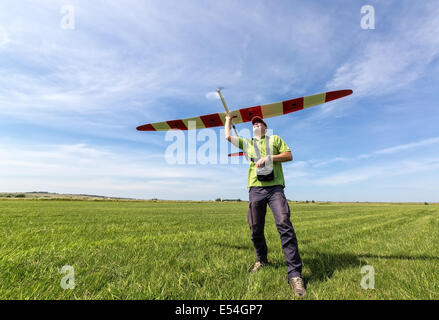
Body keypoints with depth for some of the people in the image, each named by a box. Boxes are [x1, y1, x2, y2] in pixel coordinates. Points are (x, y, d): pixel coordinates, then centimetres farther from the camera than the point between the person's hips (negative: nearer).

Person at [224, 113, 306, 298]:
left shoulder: (275, 139, 19)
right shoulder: (247, 143, 26)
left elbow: (289, 156, 8)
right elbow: (227, 136, 28)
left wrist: (269, 158, -6)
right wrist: (228, 119, 41)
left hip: (275, 187, -3)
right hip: (255, 188, 3)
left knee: (284, 225, -18)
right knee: (255, 229, 4)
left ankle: (294, 274, -14)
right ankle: (261, 260, 27)